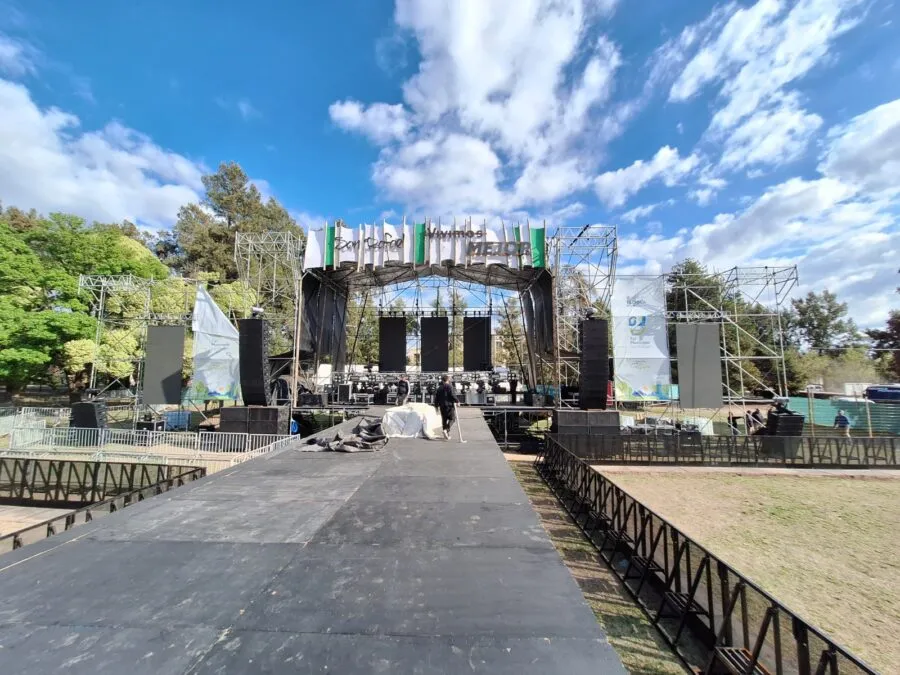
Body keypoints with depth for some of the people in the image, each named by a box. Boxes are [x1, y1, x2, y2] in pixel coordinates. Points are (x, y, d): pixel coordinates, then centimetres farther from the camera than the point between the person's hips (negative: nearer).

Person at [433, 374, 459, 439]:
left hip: (442, 406, 6)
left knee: (444, 419, 13)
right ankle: (446, 430, -18)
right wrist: (457, 401, -5)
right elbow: (452, 395, -17)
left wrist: (436, 406, 19)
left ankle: (446, 433, 16)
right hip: (449, 405, -6)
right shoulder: (449, 386, -7)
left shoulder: (439, 387, 13)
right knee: (452, 418, 2)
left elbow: (436, 396, 13)